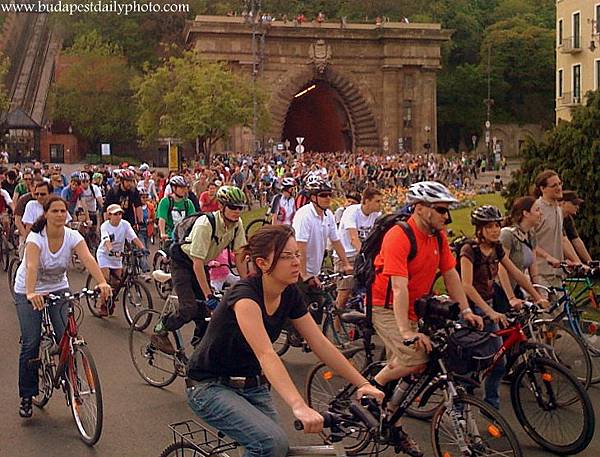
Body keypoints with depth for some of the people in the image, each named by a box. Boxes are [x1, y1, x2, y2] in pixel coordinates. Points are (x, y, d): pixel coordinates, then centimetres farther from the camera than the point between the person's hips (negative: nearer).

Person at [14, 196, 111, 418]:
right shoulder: (36, 238, -23)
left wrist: (102, 283, -48)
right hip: (28, 292, -2)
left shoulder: (73, 237, -15)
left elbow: (88, 259, -31)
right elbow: (31, 266, -39)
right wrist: (31, 293, -57)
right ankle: (26, 397, 9)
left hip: (58, 288, 3)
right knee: (30, 344, -7)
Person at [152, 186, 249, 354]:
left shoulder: (237, 224, -15)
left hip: (202, 264, 7)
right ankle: (159, 333, 4)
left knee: (207, 308, -1)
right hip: (183, 262, -6)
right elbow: (197, 263, -34)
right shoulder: (205, 224, -34)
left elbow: (239, 255, -7)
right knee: (189, 307, -18)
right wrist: (209, 295, -36)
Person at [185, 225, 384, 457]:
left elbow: (321, 344, -4)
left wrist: (363, 384, -11)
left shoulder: (290, 294, -6)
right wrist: (300, 407, -53)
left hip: (251, 384, 7)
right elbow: (266, 355, -41)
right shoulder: (244, 296, -28)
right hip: (210, 386, -7)